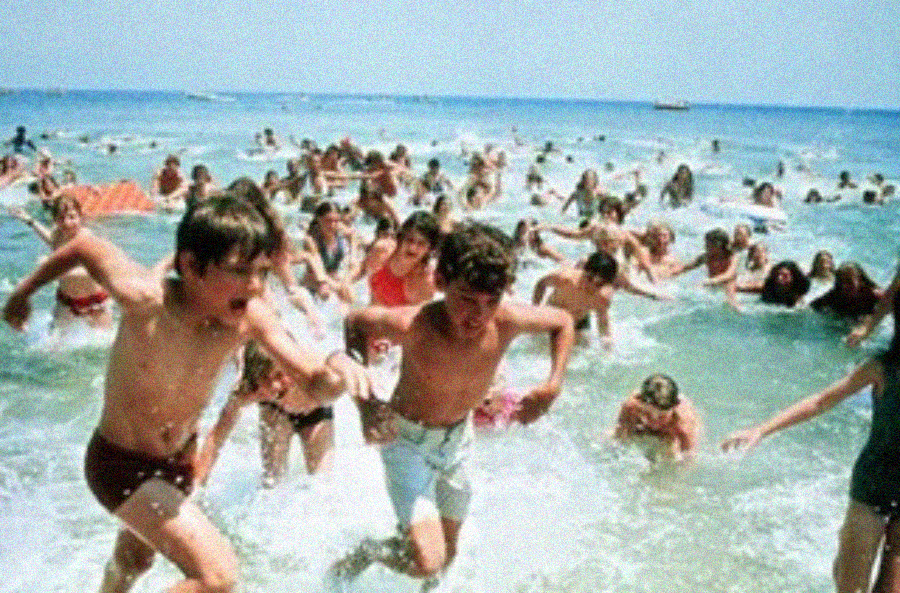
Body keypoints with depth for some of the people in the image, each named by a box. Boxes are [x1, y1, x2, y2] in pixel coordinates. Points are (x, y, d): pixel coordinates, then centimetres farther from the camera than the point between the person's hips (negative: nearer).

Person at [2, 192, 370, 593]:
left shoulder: (251, 316, -21)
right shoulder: (144, 297, -33)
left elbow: (312, 385, -22)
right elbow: (83, 243, -15)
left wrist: (335, 371, -46)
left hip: (180, 458, 6)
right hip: (121, 464, -5)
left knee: (135, 560, 33)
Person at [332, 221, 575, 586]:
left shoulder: (508, 321, -25)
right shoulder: (412, 326, -34)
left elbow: (562, 322, -3)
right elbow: (355, 322, -13)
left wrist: (553, 385, -14)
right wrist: (364, 399, -22)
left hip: (458, 439, 5)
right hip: (408, 439, -4)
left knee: (447, 552, 20)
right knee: (427, 562, -18)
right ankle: (363, 555, 12)